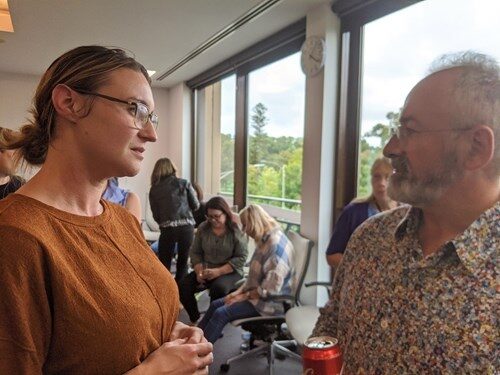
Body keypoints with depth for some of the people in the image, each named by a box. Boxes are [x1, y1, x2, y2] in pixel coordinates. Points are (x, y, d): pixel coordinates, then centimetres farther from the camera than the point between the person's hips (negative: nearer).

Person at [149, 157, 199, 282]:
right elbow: (195, 205, 7)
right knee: (183, 262, 14)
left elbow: (156, 215, 4)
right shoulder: (184, 183, 5)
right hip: (186, 227, 1)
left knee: (164, 265, 10)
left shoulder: (154, 189, 4)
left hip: (167, 229, -1)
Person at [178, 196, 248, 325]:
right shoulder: (203, 228, 3)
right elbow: (195, 252, 6)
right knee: (183, 287, -17)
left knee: (218, 288, -35)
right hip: (205, 271, 5)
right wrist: (199, 271, -13)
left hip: (229, 272, -4)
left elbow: (241, 258, -14)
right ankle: (195, 319, 7)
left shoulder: (236, 230, -11)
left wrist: (218, 271, -23)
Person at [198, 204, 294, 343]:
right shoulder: (265, 240, 8)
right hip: (257, 294, 10)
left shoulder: (276, 243, -23)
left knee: (221, 313, -16)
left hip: (271, 302, -10)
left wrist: (244, 296, -15)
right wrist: (238, 292, 4)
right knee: (215, 305, 6)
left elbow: (271, 288, -26)